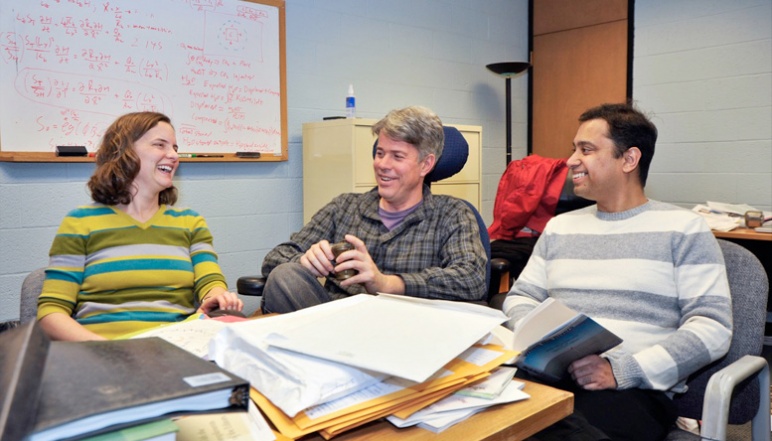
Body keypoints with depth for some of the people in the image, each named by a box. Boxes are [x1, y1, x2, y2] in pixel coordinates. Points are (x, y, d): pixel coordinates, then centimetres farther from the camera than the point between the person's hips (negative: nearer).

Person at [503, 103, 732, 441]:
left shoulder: (683, 229, 4)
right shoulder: (559, 226, 18)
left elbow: (712, 326, -4)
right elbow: (520, 297, 19)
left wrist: (622, 371, -16)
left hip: (633, 388, -3)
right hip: (549, 374, 4)